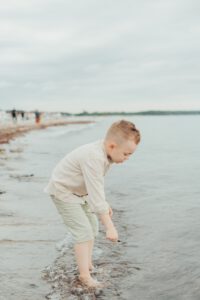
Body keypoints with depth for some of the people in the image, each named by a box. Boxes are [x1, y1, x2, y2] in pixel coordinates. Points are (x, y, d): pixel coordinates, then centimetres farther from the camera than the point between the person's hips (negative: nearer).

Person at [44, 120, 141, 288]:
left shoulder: (104, 152, -8)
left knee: (93, 227, 14)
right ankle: (85, 276, 0)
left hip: (79, 191, 10)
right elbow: (95, 195, -38)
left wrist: (104, 203, 7)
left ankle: (88, 265, 28)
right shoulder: (93, 158, -38)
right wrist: (110, 226, -35)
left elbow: (98, 184, 9)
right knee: (83, 232, -11)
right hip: (64, 192, -9)